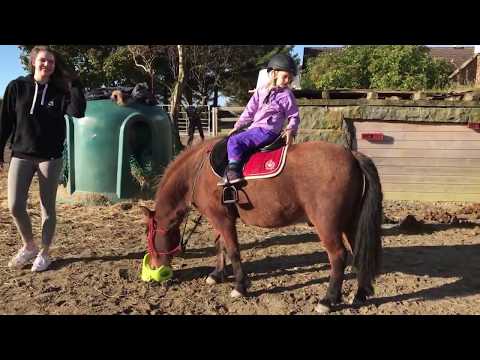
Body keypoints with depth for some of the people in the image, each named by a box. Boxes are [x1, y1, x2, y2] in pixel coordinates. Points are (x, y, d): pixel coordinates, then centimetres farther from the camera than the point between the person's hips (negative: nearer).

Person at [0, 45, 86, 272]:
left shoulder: (60, 91, 1)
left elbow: (78, 112, -18)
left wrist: (74, 84, -15)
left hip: (50, 157, -1)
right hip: (21, 155, 1)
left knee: (47, 206, 4)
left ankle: (44, 253, 20)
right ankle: (29, 246, 22)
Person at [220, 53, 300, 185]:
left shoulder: (286, 95, -1)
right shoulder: (260, 92, 13)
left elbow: (294, 117, 4)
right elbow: (250, 111, 18)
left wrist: (290, 130, -14)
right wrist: (237, 126, 14)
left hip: (267, 131, -8)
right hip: (254, 129, 8)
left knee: (234, 141, -20)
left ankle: (234, 172, -24)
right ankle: (230, 169, 11)